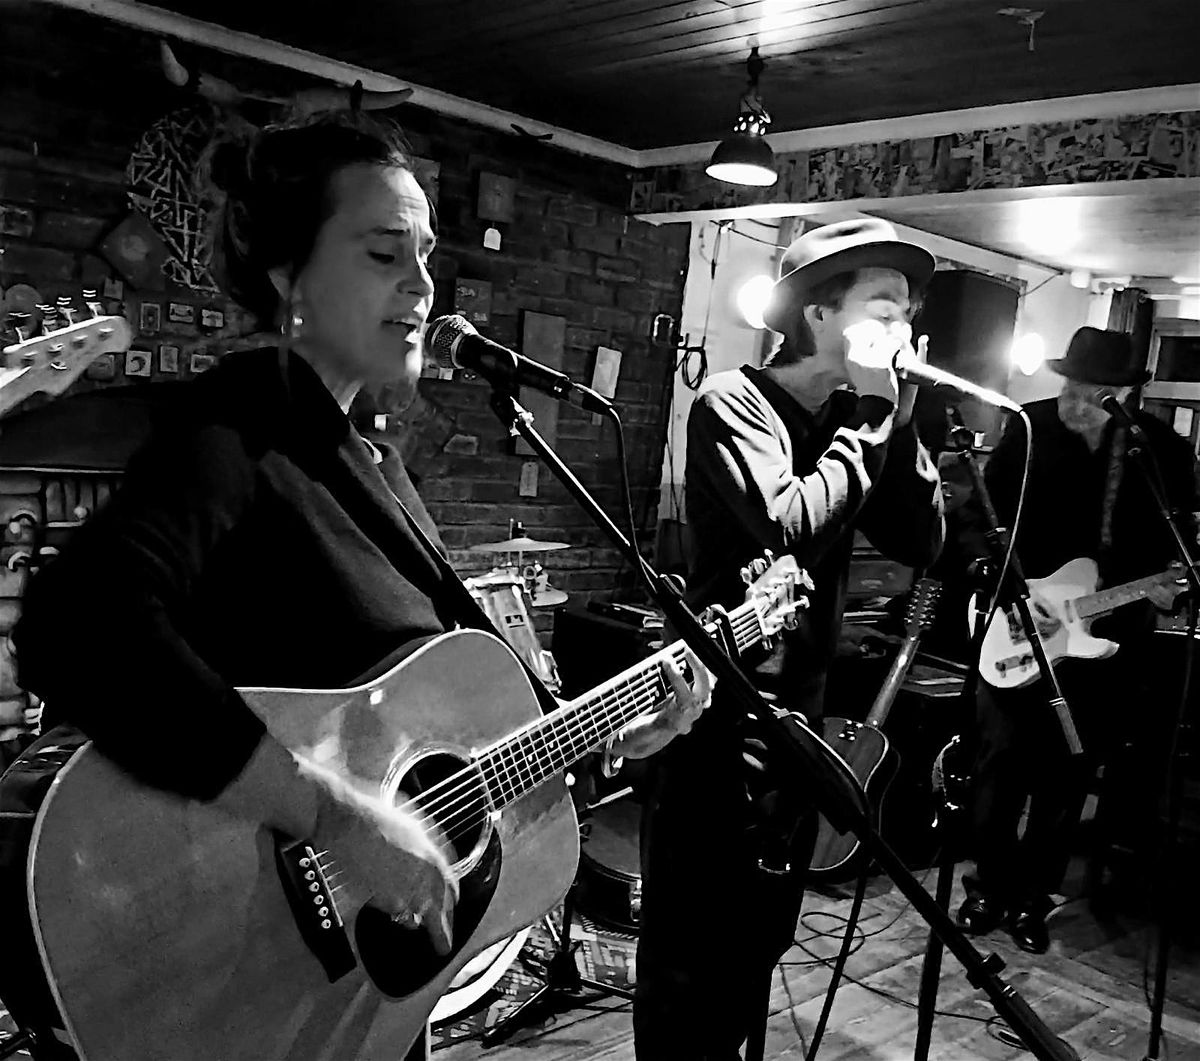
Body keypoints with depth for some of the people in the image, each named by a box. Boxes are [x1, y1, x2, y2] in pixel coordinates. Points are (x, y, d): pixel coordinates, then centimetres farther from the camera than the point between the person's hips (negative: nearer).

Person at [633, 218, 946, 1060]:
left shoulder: (852, 417, 9)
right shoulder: (734, 404, -12)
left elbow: (922, 542, 4)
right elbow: (789, 529, -27)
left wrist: (894, 421, -6)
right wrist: (869, 419, -15)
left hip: (800, 709, 8)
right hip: (722, 713, -8)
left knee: (762, 934, 21)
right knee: (694, 944, 3)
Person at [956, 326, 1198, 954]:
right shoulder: (1026, 430, -3)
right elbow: (983, 520, -4)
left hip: (1105, 641, 1)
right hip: (1016, 628, 0)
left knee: (1066, 778, 8)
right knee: (1001, 765, 4)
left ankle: (1031, 900, 23)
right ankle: (990, 888, 22)